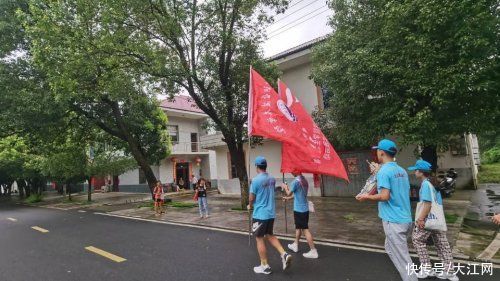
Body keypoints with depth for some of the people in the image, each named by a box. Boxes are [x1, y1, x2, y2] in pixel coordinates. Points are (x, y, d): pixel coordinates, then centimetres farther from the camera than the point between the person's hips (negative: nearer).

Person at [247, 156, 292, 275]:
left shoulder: (256, 180, -17)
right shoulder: (272, 179, 4)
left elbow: (251, 198, -10)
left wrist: (250, 206, 13)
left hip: (260, 214, -7)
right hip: (271, 213, 7)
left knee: (259, 239, 7)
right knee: (269, 235, 23)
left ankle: (265, 266, 16)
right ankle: (284, 254, 9)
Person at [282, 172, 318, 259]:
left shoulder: (296, 181, -18)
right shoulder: (304, 180, 8)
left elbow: (289, 193, -10)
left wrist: (285, 187, 9)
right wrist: (288, 198, 29)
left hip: (299, 209, -9)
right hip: (305, 208, 9)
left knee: (305, 229, -4)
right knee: (298, 226, 22)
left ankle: (313, 251, 0)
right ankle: (295, 245, 37)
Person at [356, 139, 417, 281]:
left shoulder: (383, 171, -16)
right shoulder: (402, 171, 9)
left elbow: (384, 196, -23)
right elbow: (405, 192, 17)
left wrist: (367, 197, -7)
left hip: (393, 220, -9)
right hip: (405, 218, 9)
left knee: (402, 258, 1)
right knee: (390, 249, 24)